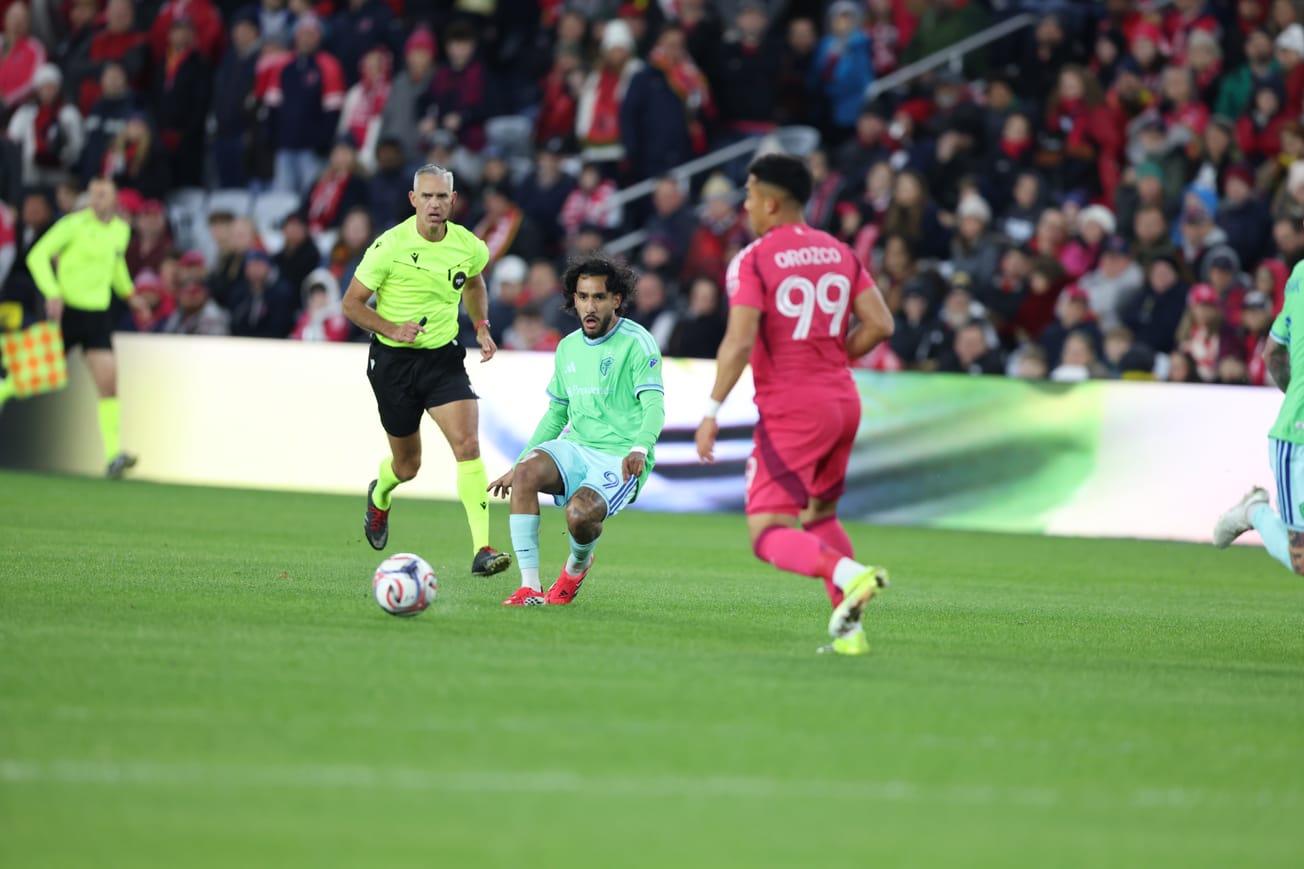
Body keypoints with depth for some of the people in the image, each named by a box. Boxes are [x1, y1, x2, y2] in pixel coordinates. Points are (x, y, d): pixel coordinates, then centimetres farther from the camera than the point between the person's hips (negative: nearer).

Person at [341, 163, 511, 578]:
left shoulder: (470, 248, -4)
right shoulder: (390, 245, -15)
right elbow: (352, 302, -8)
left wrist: (482, 327, 8)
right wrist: (391, 329, -22)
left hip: (443, 357, 2)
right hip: (393, 360, -2)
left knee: (468, 444, -20)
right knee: (407, 465, 11)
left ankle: (482, 550, -23)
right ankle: (379, 496, 50)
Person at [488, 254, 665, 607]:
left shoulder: (637, 343, -7)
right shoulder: (568, 347, 14)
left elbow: (654, 406, -17)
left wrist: (639, 449, -37)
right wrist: (516, 466, 19)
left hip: (621, 459, -6)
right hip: (576, 447, 6)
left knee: (580, 514, -32)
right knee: (526, 473, -26)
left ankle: (577, 565, 9)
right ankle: (530, 587, -23)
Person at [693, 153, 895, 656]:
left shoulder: (753, 261, -10)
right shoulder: (839, 252, 9)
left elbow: (739, 341, -19)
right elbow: (880, 324, 5)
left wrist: (712, 410, -14)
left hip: (790, 411, -7)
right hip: (843, 402, 7)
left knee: (768, 536, -6)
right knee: (820, 517, 22)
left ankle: (849, 575, -31)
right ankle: (849, 629, 12)